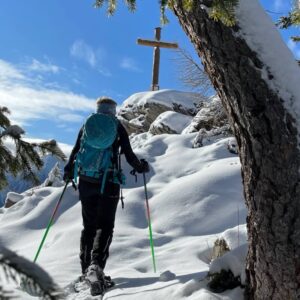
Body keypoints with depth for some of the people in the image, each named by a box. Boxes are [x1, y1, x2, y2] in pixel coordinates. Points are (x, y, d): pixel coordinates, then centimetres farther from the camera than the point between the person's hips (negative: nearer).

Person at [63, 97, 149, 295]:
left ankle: (86, 269, 15)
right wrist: (141, 167, 20)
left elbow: (75, 152, 10)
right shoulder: (118, 128, 5)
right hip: (109, 182, -3)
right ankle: (96, 266, -23)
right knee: (105, 226, -2)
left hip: (86, 182, 3)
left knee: (89, 225, 14)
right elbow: (129, 155, 2)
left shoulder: (86, 126, 12)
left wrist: (68, 172, 26)